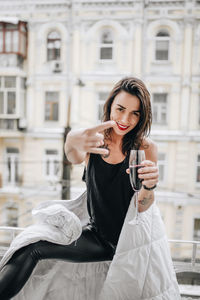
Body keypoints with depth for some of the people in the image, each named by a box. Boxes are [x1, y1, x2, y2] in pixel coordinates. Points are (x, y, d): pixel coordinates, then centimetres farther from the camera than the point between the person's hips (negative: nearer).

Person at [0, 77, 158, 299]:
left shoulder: (145, 148, -10)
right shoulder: (94, 138, -6)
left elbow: (141, 207, -15)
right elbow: (74, 157, -31)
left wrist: (149, 187, -38)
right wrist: (75, 144, -55)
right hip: (98, 236, 1)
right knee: (32, 247, -10)